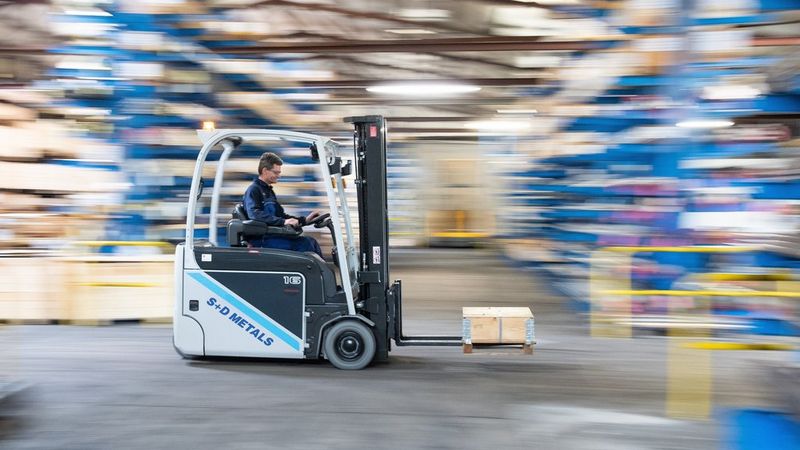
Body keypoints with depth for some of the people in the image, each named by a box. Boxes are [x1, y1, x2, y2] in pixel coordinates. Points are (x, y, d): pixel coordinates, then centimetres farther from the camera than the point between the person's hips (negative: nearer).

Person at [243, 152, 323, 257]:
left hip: (273, 235, 9)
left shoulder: (268, 191, 23)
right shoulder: (253, 190, -7)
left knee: (311, 241, -7)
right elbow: (255, 214, -24)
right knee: (305, 243, -21)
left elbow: (281, 215, 26)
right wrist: (283, 221, -31)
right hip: (262, 240, -9)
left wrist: (304, 220, 14)